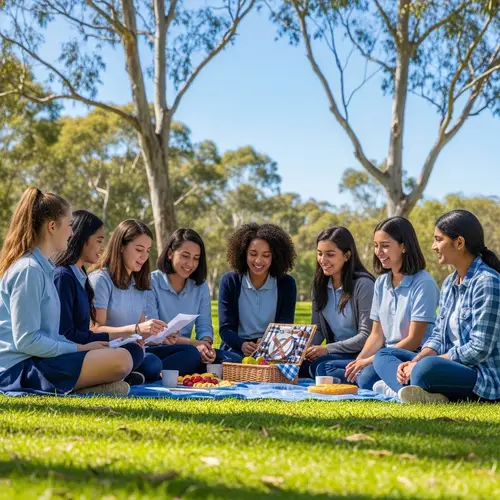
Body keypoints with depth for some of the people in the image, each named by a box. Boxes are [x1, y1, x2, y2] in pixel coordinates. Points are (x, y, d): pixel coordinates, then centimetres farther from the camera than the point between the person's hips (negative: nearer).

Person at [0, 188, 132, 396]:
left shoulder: (42, 267, 17)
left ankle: (70, 387, -1)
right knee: (121, 360, -21)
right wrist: (80, 349, -9)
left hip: (35, 361, 10)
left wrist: (80, 347, 9)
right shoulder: (29, 270, -13)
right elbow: (27, 341, -18)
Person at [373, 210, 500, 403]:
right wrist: (414, 362, -7)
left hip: (484, 378, -10)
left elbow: (479, 349, -20)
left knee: (428, 367, -39)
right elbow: (438, 337, 14)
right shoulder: (449, 283, 13)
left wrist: (419, 365, -17)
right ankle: (411, 389, -21)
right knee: (384, 355, 7)